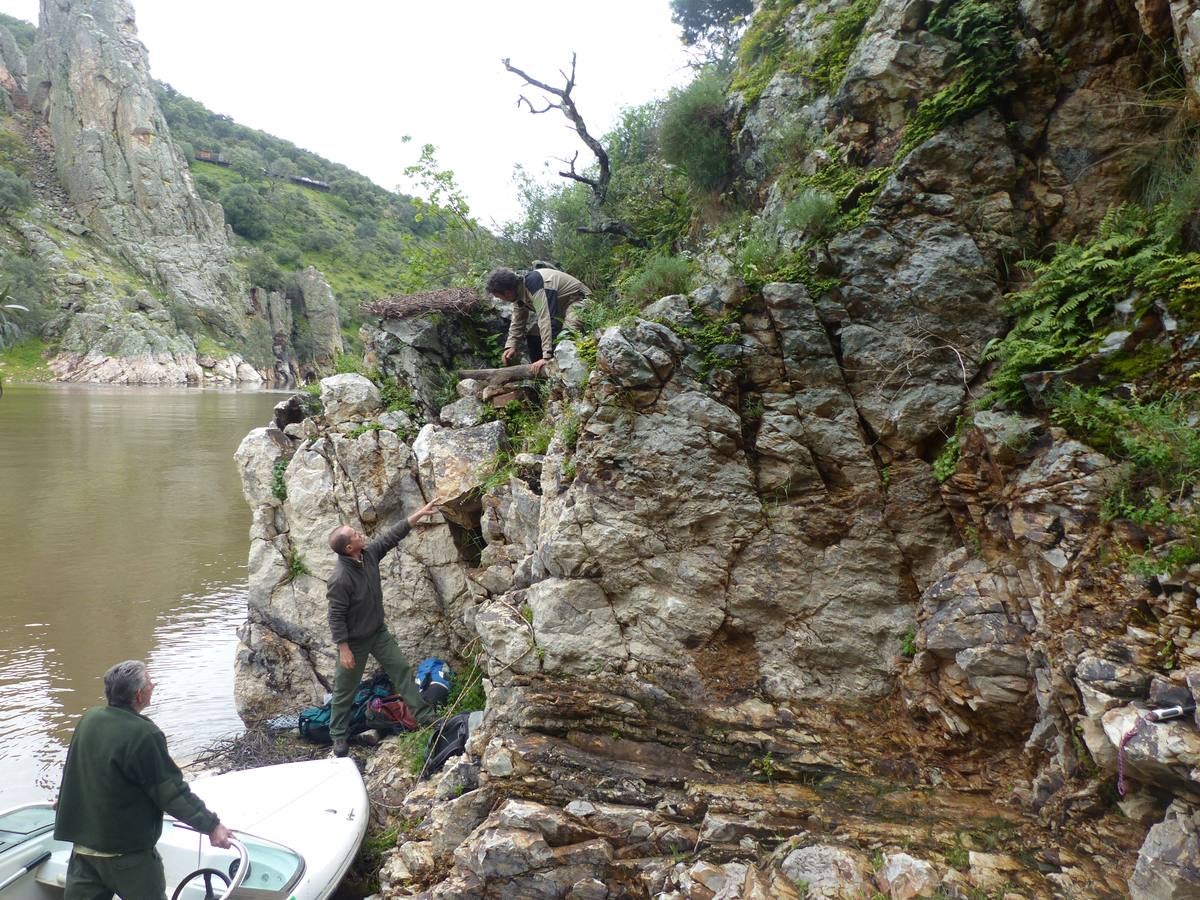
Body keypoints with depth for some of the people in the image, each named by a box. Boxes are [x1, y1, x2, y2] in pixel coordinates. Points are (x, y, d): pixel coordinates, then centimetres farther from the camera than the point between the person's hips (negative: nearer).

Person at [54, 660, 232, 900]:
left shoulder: (88, 719, -2)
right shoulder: (144, 735, -24)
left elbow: (77, 775, 16)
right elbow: (172, 792, -20)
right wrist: (211, 825, -12)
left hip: (82, 841, 7)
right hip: (125, 850, -6)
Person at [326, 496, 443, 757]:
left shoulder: (369, 554, -11)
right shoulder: (340, 579, -32)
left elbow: (393, 536, 0)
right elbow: (336, 617, -25)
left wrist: (420, 514, -2)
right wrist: (344, 650, -21)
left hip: (378, 632, 7)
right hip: (354, 641, -7)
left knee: (402, 669, 7)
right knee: (345, 690, 10)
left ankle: (424, 715, 15)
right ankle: (339, 738, 28)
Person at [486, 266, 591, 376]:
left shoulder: (533, 283, -33)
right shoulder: (518, 290, -4)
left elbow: (545, 319, -39)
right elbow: (517, 322, 8)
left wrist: (547, 356, -41)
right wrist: (511, 346, -4)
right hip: (560, 307, 10)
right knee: (532, 333, 10)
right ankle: (539, 372, 18)